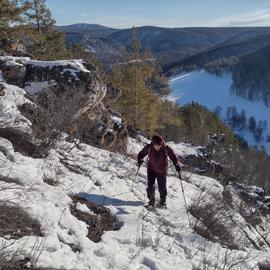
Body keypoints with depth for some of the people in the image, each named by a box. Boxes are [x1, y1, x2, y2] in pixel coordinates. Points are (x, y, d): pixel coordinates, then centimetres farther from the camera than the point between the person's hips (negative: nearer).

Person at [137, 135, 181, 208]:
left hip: (162, 171, -1)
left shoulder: (166, 148, -19)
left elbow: (173, 157, -7)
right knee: (150, 186, -6)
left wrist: (177, 165, -20)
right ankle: (151, 201, 19)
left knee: (162, 188, 8)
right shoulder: (149, 147, -16)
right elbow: (141, 154, -3)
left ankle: (163, 202, 32)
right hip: (151, 170, 1)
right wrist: (140, 160, -23)